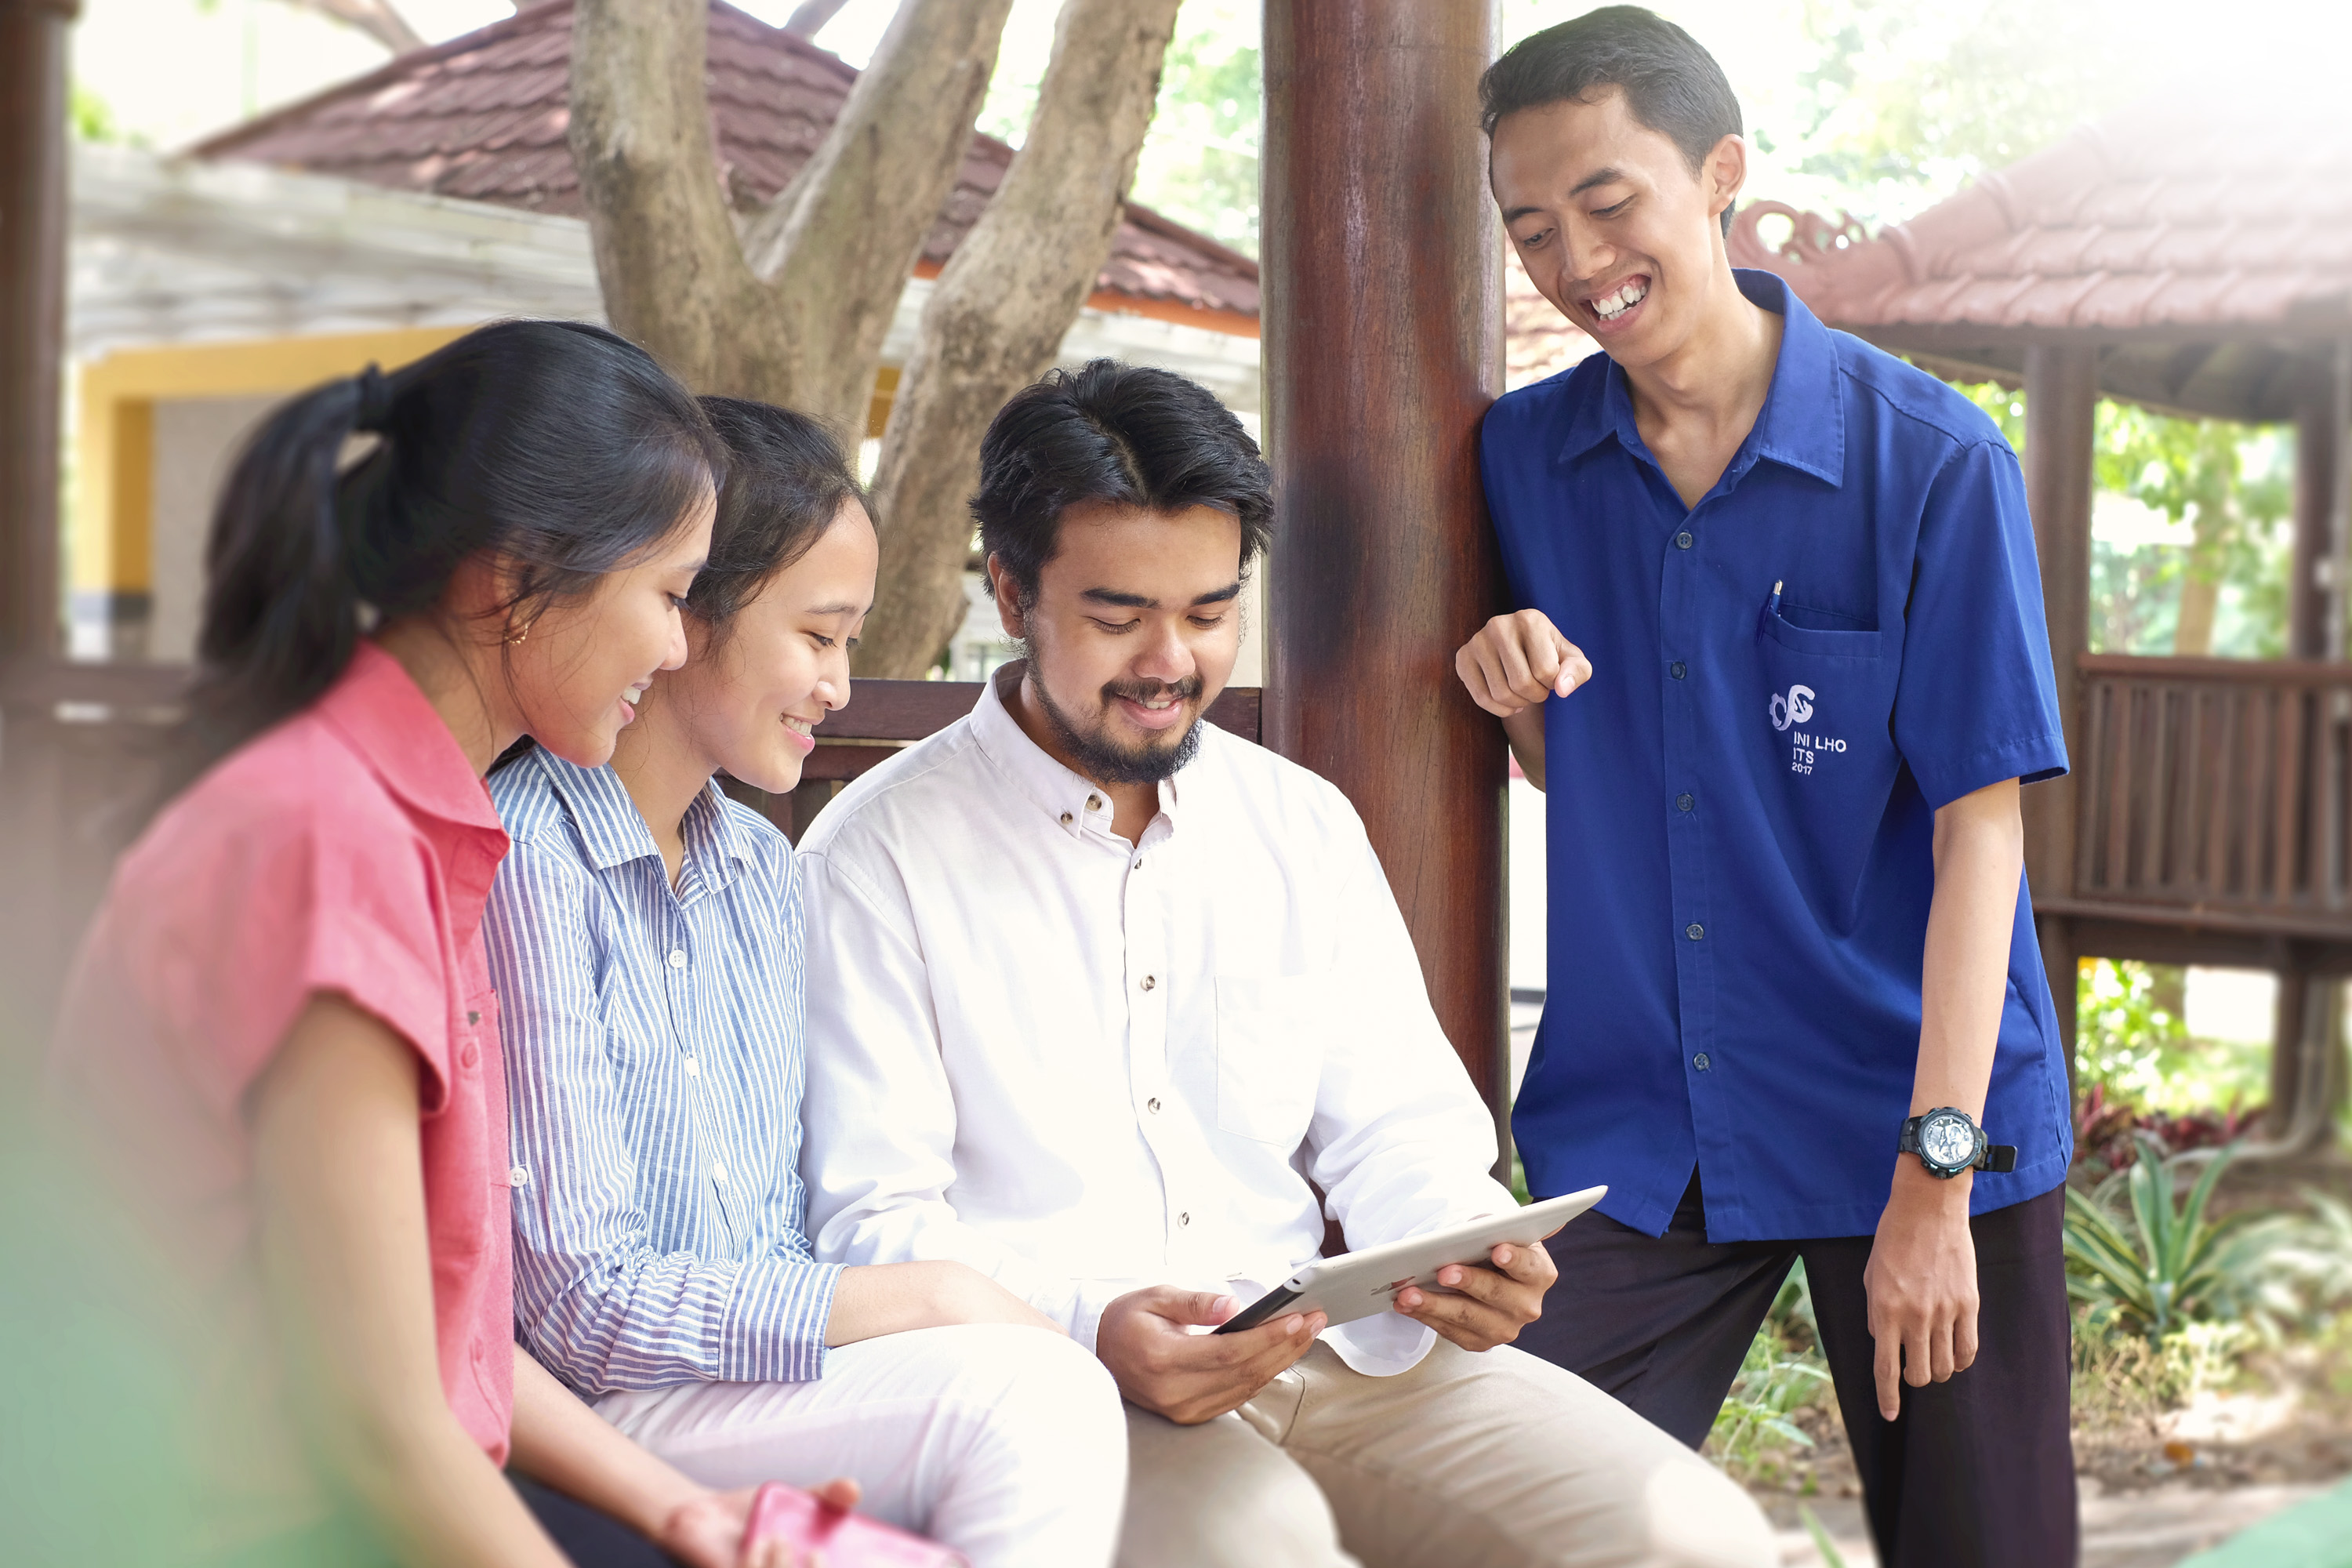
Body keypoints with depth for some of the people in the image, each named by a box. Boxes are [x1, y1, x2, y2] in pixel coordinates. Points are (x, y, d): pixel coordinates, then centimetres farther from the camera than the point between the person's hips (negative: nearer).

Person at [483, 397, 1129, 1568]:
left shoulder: (762, 869, 14)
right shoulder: (526, 866, -13)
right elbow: (584, 1307, -17)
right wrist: (928, 1301, -14)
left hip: (760, 1366, 7)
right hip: (588, 1421, -7)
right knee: (1030, 1396, -27)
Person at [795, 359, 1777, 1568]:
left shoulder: (1304, 825, 16)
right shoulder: (877, 856, -2)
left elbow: (1393, 1122, 16)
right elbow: (873, 1218, -6)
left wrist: (1460, 1242, -9)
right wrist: (1090, 1327, -24)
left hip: (1320, 1345, 5)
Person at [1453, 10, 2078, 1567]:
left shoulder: (1933, 460, -9)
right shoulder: (1526, 457, 4)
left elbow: (1979, 822, -11)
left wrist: (1936, 1171, -16)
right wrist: (1521, 701, -10)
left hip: (1914, 1120, -3)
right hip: (1634, 1129, 3)